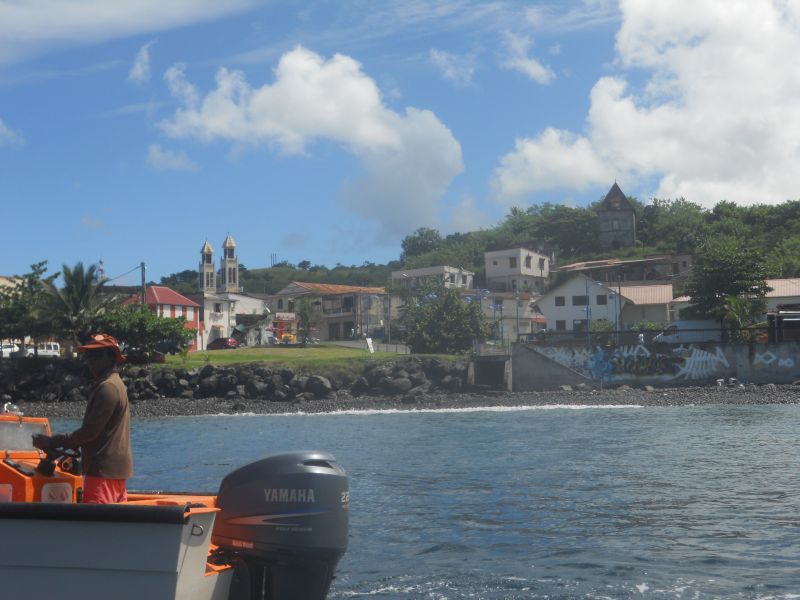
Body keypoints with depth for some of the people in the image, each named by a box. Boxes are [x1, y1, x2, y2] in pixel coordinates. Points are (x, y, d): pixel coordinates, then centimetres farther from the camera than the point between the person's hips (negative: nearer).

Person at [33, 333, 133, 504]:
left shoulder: (107, 388, -16)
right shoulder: (115, 384, 18)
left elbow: (90, 431, -19)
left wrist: (53, 442, -11)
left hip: (104, 469, -10)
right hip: (115, 466, 10)